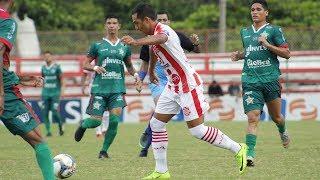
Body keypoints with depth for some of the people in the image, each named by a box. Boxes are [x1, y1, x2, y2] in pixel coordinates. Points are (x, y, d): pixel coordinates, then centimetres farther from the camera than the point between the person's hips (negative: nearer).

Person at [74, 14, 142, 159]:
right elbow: (85, 64, 7)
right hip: (100, 87, -2)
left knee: (114, 120, -13)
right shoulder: (97, 45, 4)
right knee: (96, 121, -6)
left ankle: (104, 150, 2)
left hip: (118, 88, 2)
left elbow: (129, 66, 25)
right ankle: (82, 125, 31)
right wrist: (95, 68, -14)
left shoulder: (124, 47, 12)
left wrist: (135, 74, 5)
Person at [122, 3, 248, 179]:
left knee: (197, 129, -10)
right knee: (156, 124, 6)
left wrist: (135, 42, -64)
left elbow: (160, 39, -47)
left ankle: (238, 149, 5)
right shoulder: (153, 35, 9)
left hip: (189, 85, -10)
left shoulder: (163, 29, -20)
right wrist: (151, 72, 51)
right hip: (173, 86, 10)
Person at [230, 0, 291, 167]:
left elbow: (287, 54, -3)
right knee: (252, 117, -13)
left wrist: (267, 44, -14)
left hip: (270, 79, -2)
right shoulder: (244, 32, 16)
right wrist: (239, 55, 10)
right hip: (250, 81, 2)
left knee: (275, 116, 13)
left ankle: (283, 132, 49)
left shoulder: (274, 30, 1)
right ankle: (249, 154, -20)